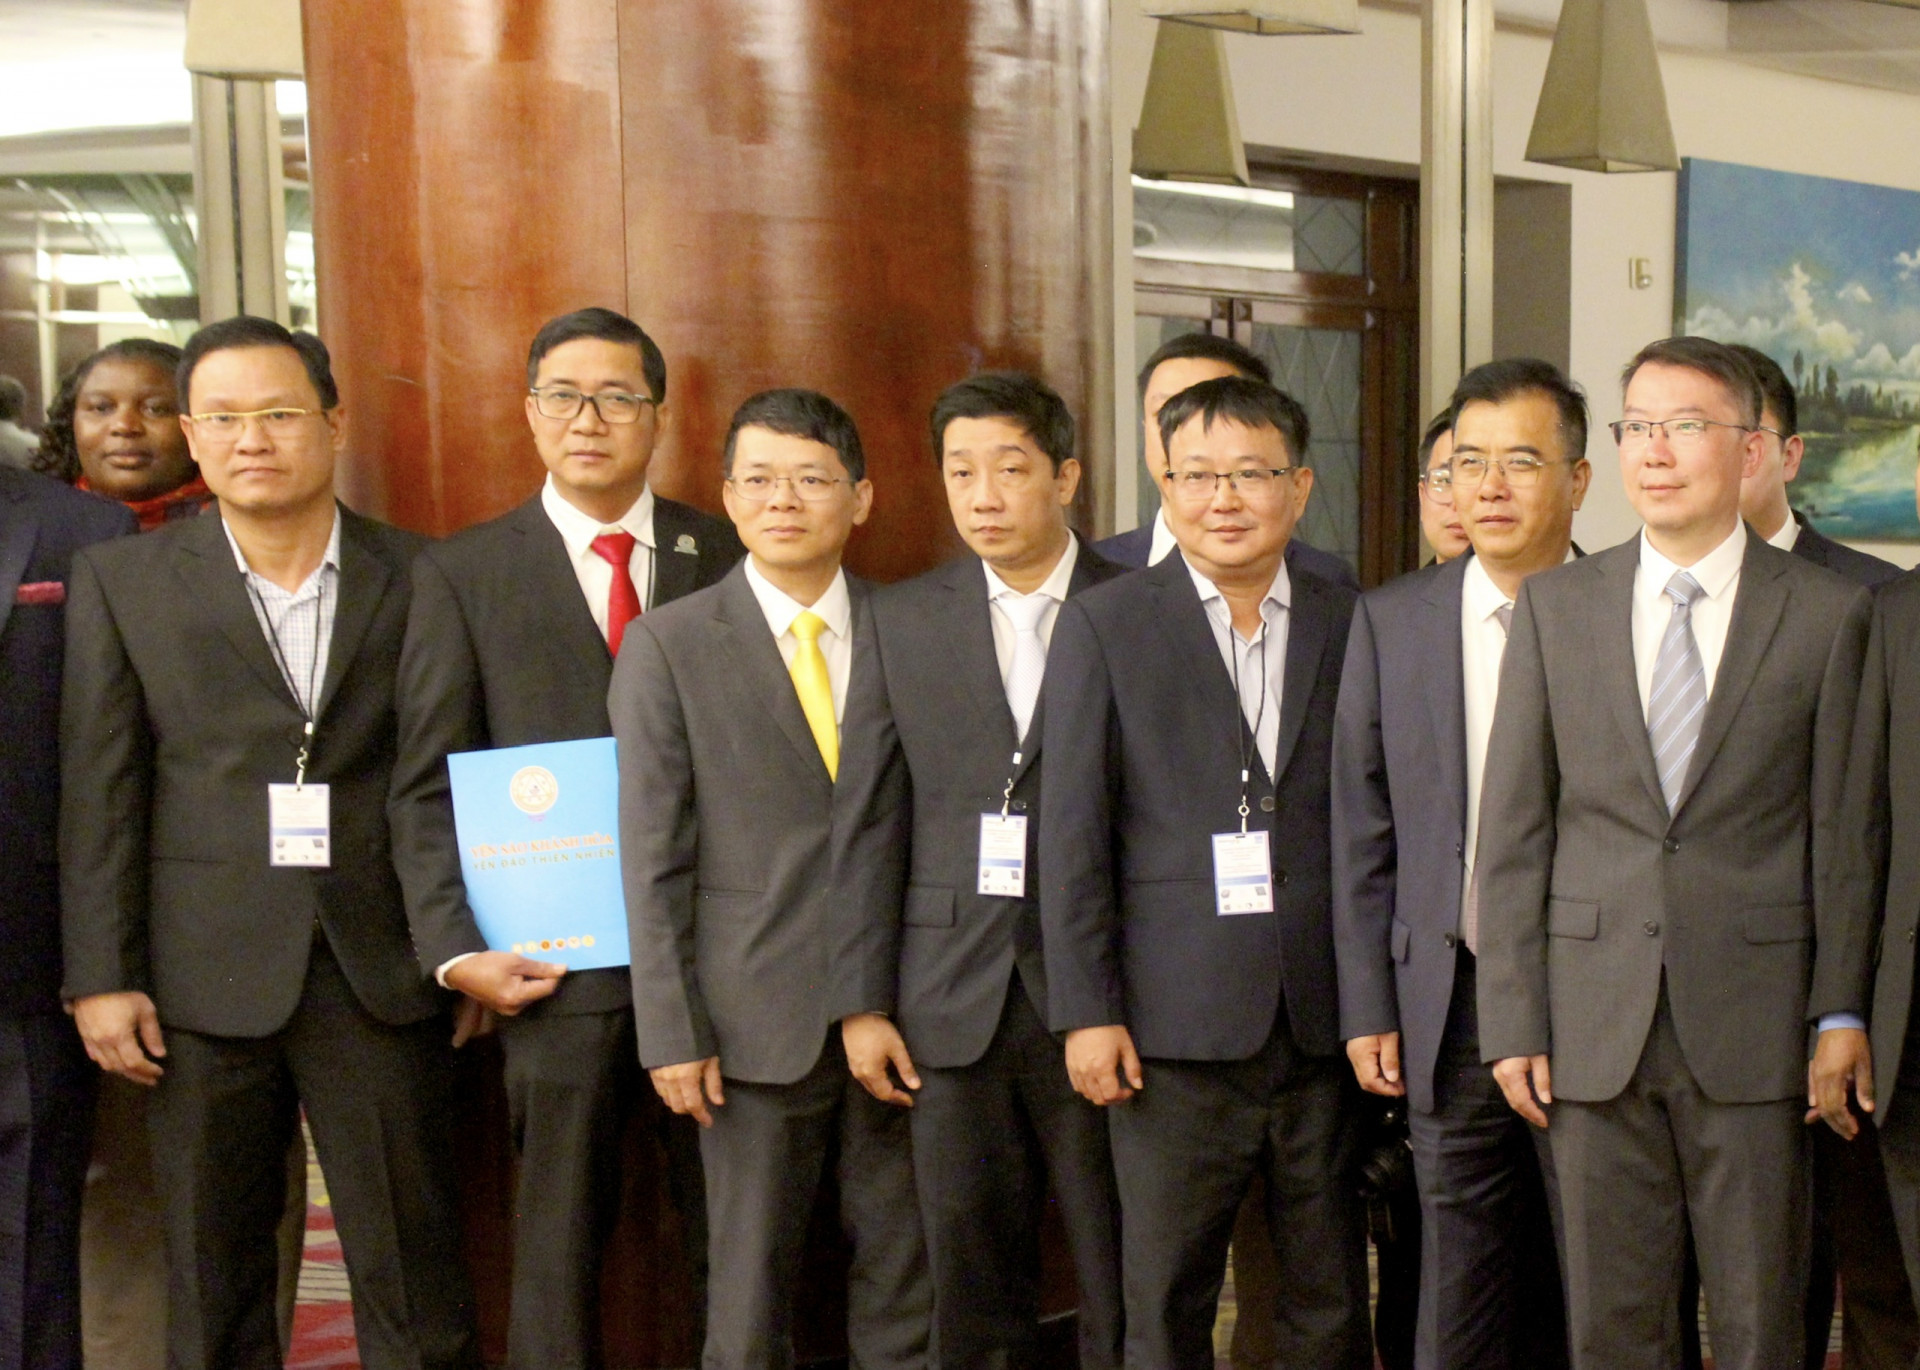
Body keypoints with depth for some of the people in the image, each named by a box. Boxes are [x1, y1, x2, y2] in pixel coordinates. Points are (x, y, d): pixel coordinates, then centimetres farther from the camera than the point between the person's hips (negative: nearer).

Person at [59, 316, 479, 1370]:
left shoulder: (419, 579, 3)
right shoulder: (118, 581, 4)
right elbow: (99, 794, 2)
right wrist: (100, 976, -2)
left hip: (382, 970, 0)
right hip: (205, 977, 1)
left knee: (414, 1279, 6)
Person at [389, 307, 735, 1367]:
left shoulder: (727, 559, 5)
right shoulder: (461, 574, 4)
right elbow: (426, 786, 1)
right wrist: (456, 950, -8)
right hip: (556, 962, -1)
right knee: (559, 1235, 9)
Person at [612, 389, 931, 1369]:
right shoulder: (667, 645, -1)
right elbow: (653, 854, -3)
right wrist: (671, 1029, -6)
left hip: (898, 1007, 2)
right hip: (758, 1018, -2)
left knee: (906, 1288, 11)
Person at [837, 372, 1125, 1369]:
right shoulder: (901, 622, 7)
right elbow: (871, 824, 6)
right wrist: (866, 1003, 2)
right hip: (956, 1001, 2)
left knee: (1122, 1285, 5)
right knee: (972, 1287, 10)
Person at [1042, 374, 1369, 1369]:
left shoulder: (1349, 625, 7)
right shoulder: (1103, 625, 0)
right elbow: (1072, 833, -2)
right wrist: (1086, 1010, -7)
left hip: (1325, 1025, 3)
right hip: (1177, 1026, -2)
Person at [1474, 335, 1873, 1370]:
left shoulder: (1829, 613, 2)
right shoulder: (1554, 606, 5)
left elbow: (1841, 831, 2)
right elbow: (1513, 827, 4)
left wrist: (1842, 1013, -2)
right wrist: (1513, 1021, 0)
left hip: (1754, 1021, -1)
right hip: (1597, 1021, 1)